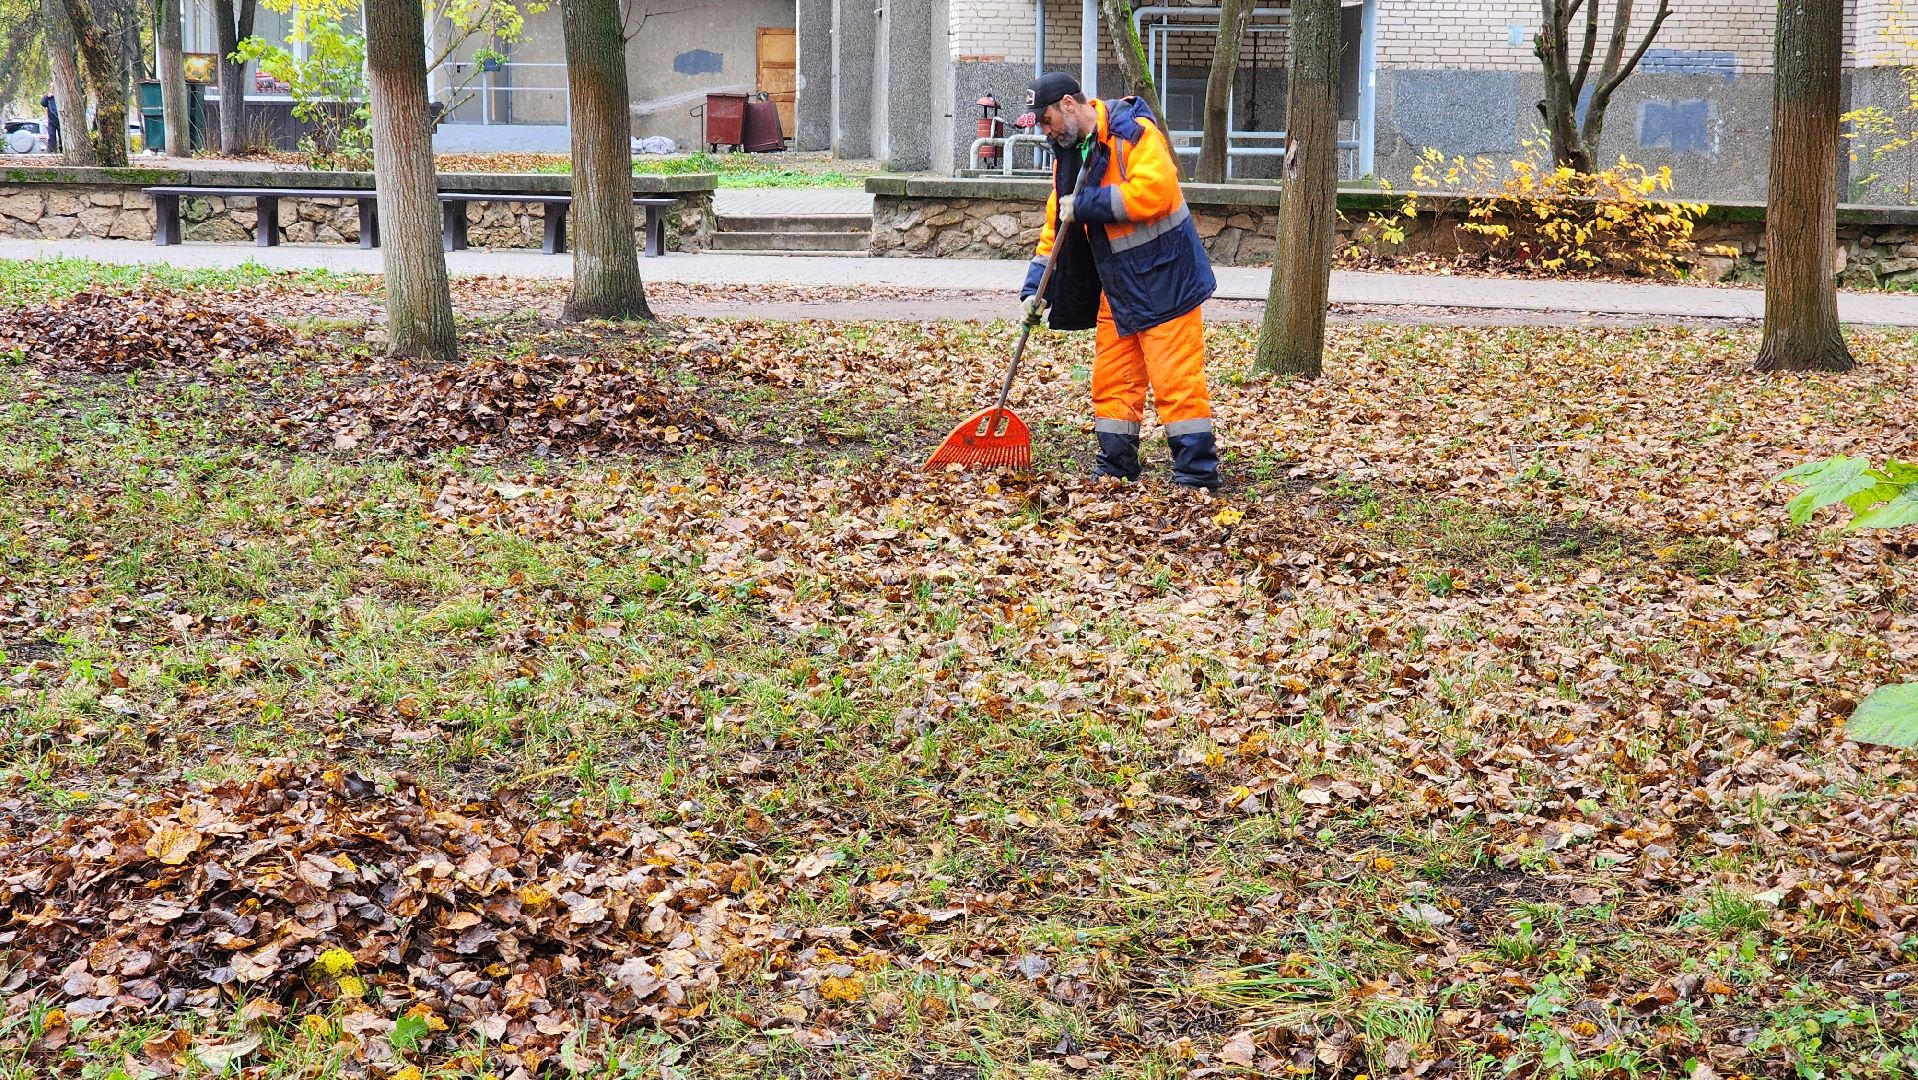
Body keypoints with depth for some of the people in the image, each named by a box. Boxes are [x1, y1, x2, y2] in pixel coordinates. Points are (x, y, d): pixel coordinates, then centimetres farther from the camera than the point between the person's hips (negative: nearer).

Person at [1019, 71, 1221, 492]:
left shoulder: (1133, 133, -14)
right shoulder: (1068, 152, 12)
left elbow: (1153, 192, -28)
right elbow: (1057, 224, 16)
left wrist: (1085, 204, -19)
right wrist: (1036, 288, 6)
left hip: (1164, 281, -9)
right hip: (1117, 287, 9)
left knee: (1176, 381, -8)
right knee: (1112, 383, 11)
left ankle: (1197, 477, -3)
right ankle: (1115, 470, 21)